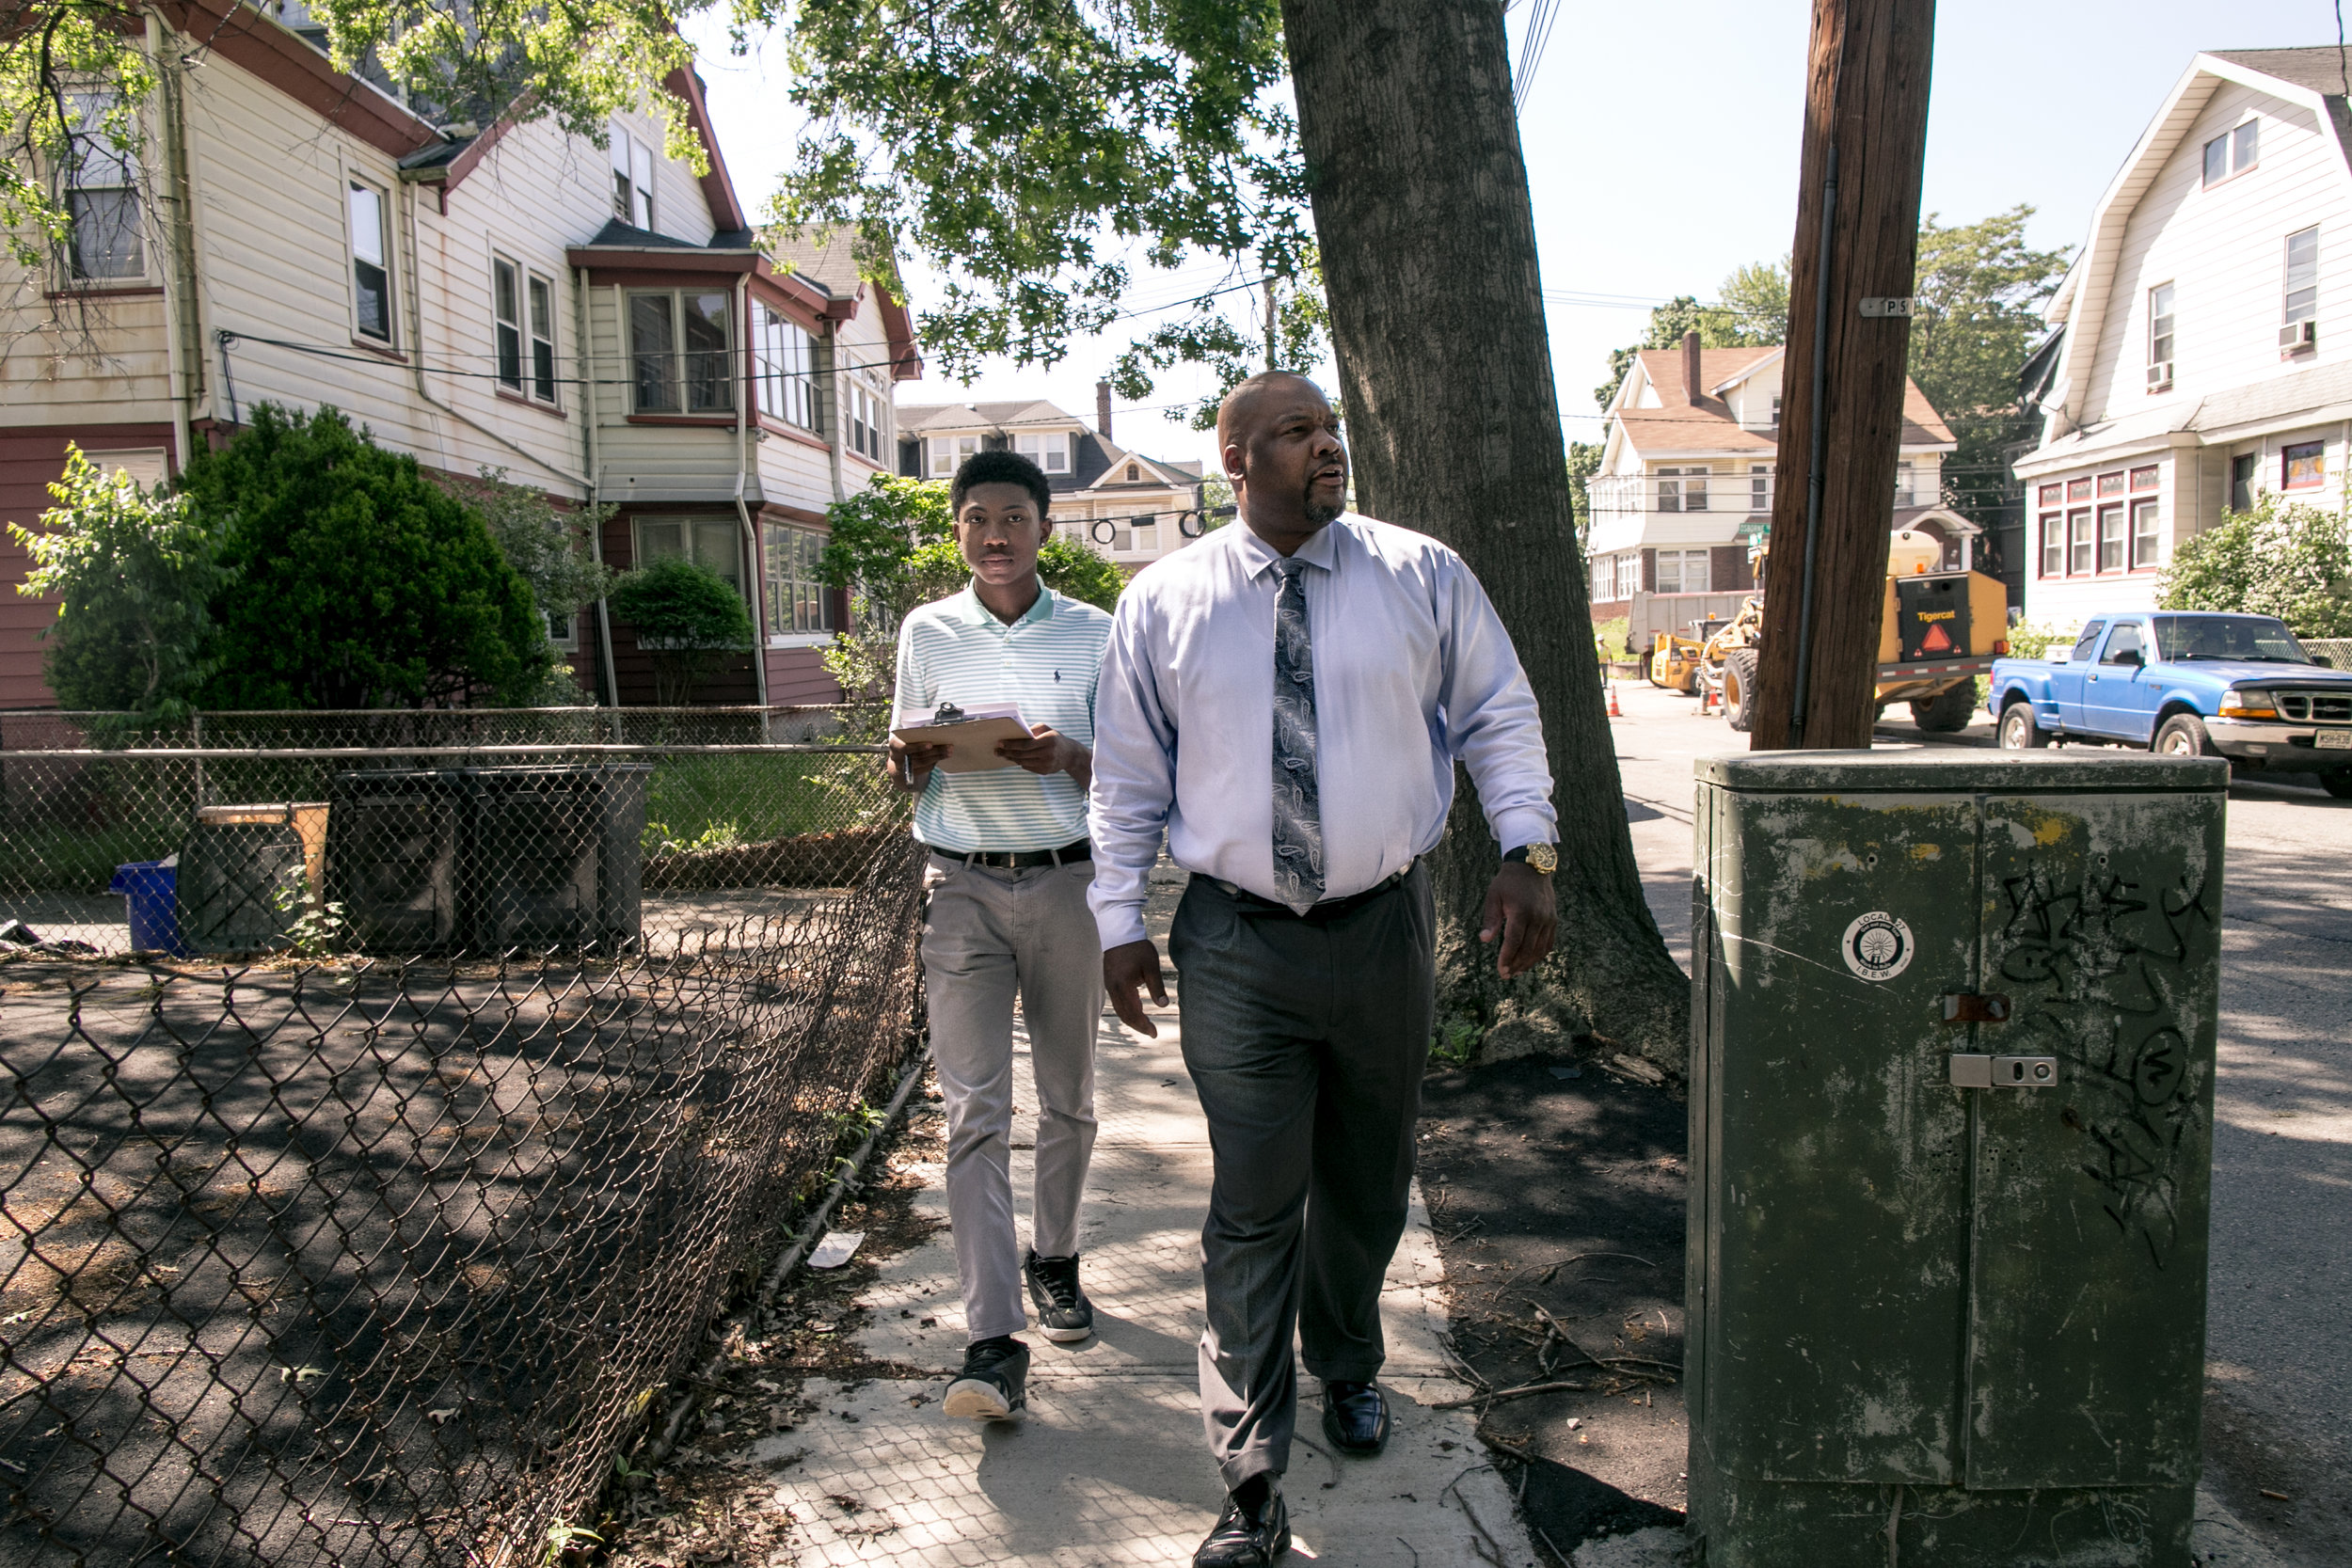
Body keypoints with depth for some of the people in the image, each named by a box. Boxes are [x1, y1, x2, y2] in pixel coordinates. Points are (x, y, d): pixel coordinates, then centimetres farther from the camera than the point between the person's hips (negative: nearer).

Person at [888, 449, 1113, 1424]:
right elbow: (909, 771, 13)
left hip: (1067, 883, 1)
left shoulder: (1092, 634, 4)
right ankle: (993, 1343, -5)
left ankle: (1053, 1260, 35)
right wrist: (911, 760, -11)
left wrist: (1068, 758, -16)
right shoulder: (926, 633, 7)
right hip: (962, 888, 0)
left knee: (1068, 1098, 12)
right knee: (974, 1111, -6)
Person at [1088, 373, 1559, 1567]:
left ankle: (1346, 1367, 48)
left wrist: (1526, 854, -5)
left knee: (1368, 1183, 19)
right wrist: (1120, 920, 2)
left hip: (1384, 930, 2)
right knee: (1253, 1210, -1)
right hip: (1237, 945, -1)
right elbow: (1126, 777, 4)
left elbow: (1500, 717, 6)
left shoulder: (1424, 579, -1)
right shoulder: (1162, 605, -1)